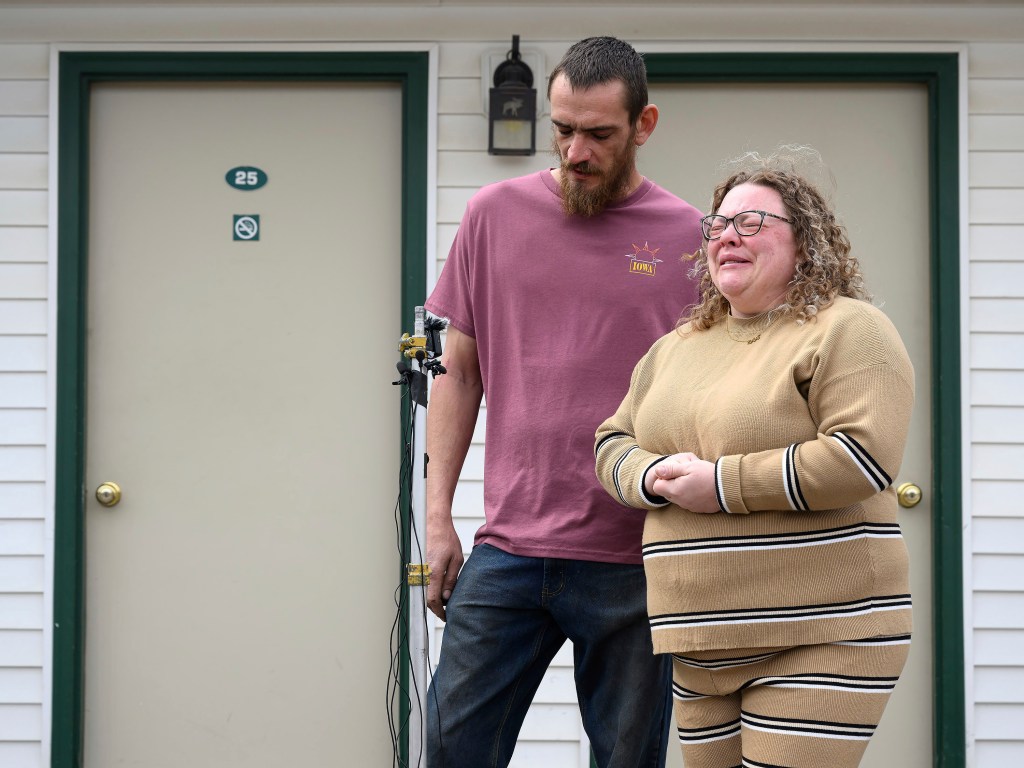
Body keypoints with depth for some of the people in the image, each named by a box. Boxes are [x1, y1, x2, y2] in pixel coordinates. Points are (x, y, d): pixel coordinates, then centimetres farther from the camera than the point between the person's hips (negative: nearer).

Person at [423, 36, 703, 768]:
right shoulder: (496, 214, 7)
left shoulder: (689, 238, 1)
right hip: (507, 552, 2)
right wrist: (438, 518, 7)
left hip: (634, 565, -2)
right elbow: (459, 373, 12)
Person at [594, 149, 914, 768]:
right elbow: (613, 443, 19)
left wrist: (723, 485, -16)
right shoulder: (677, 346, 18)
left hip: (819, 638, -7)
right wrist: (654, 478, -6)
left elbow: (863, 457, -18)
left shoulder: (846, 329, -5)